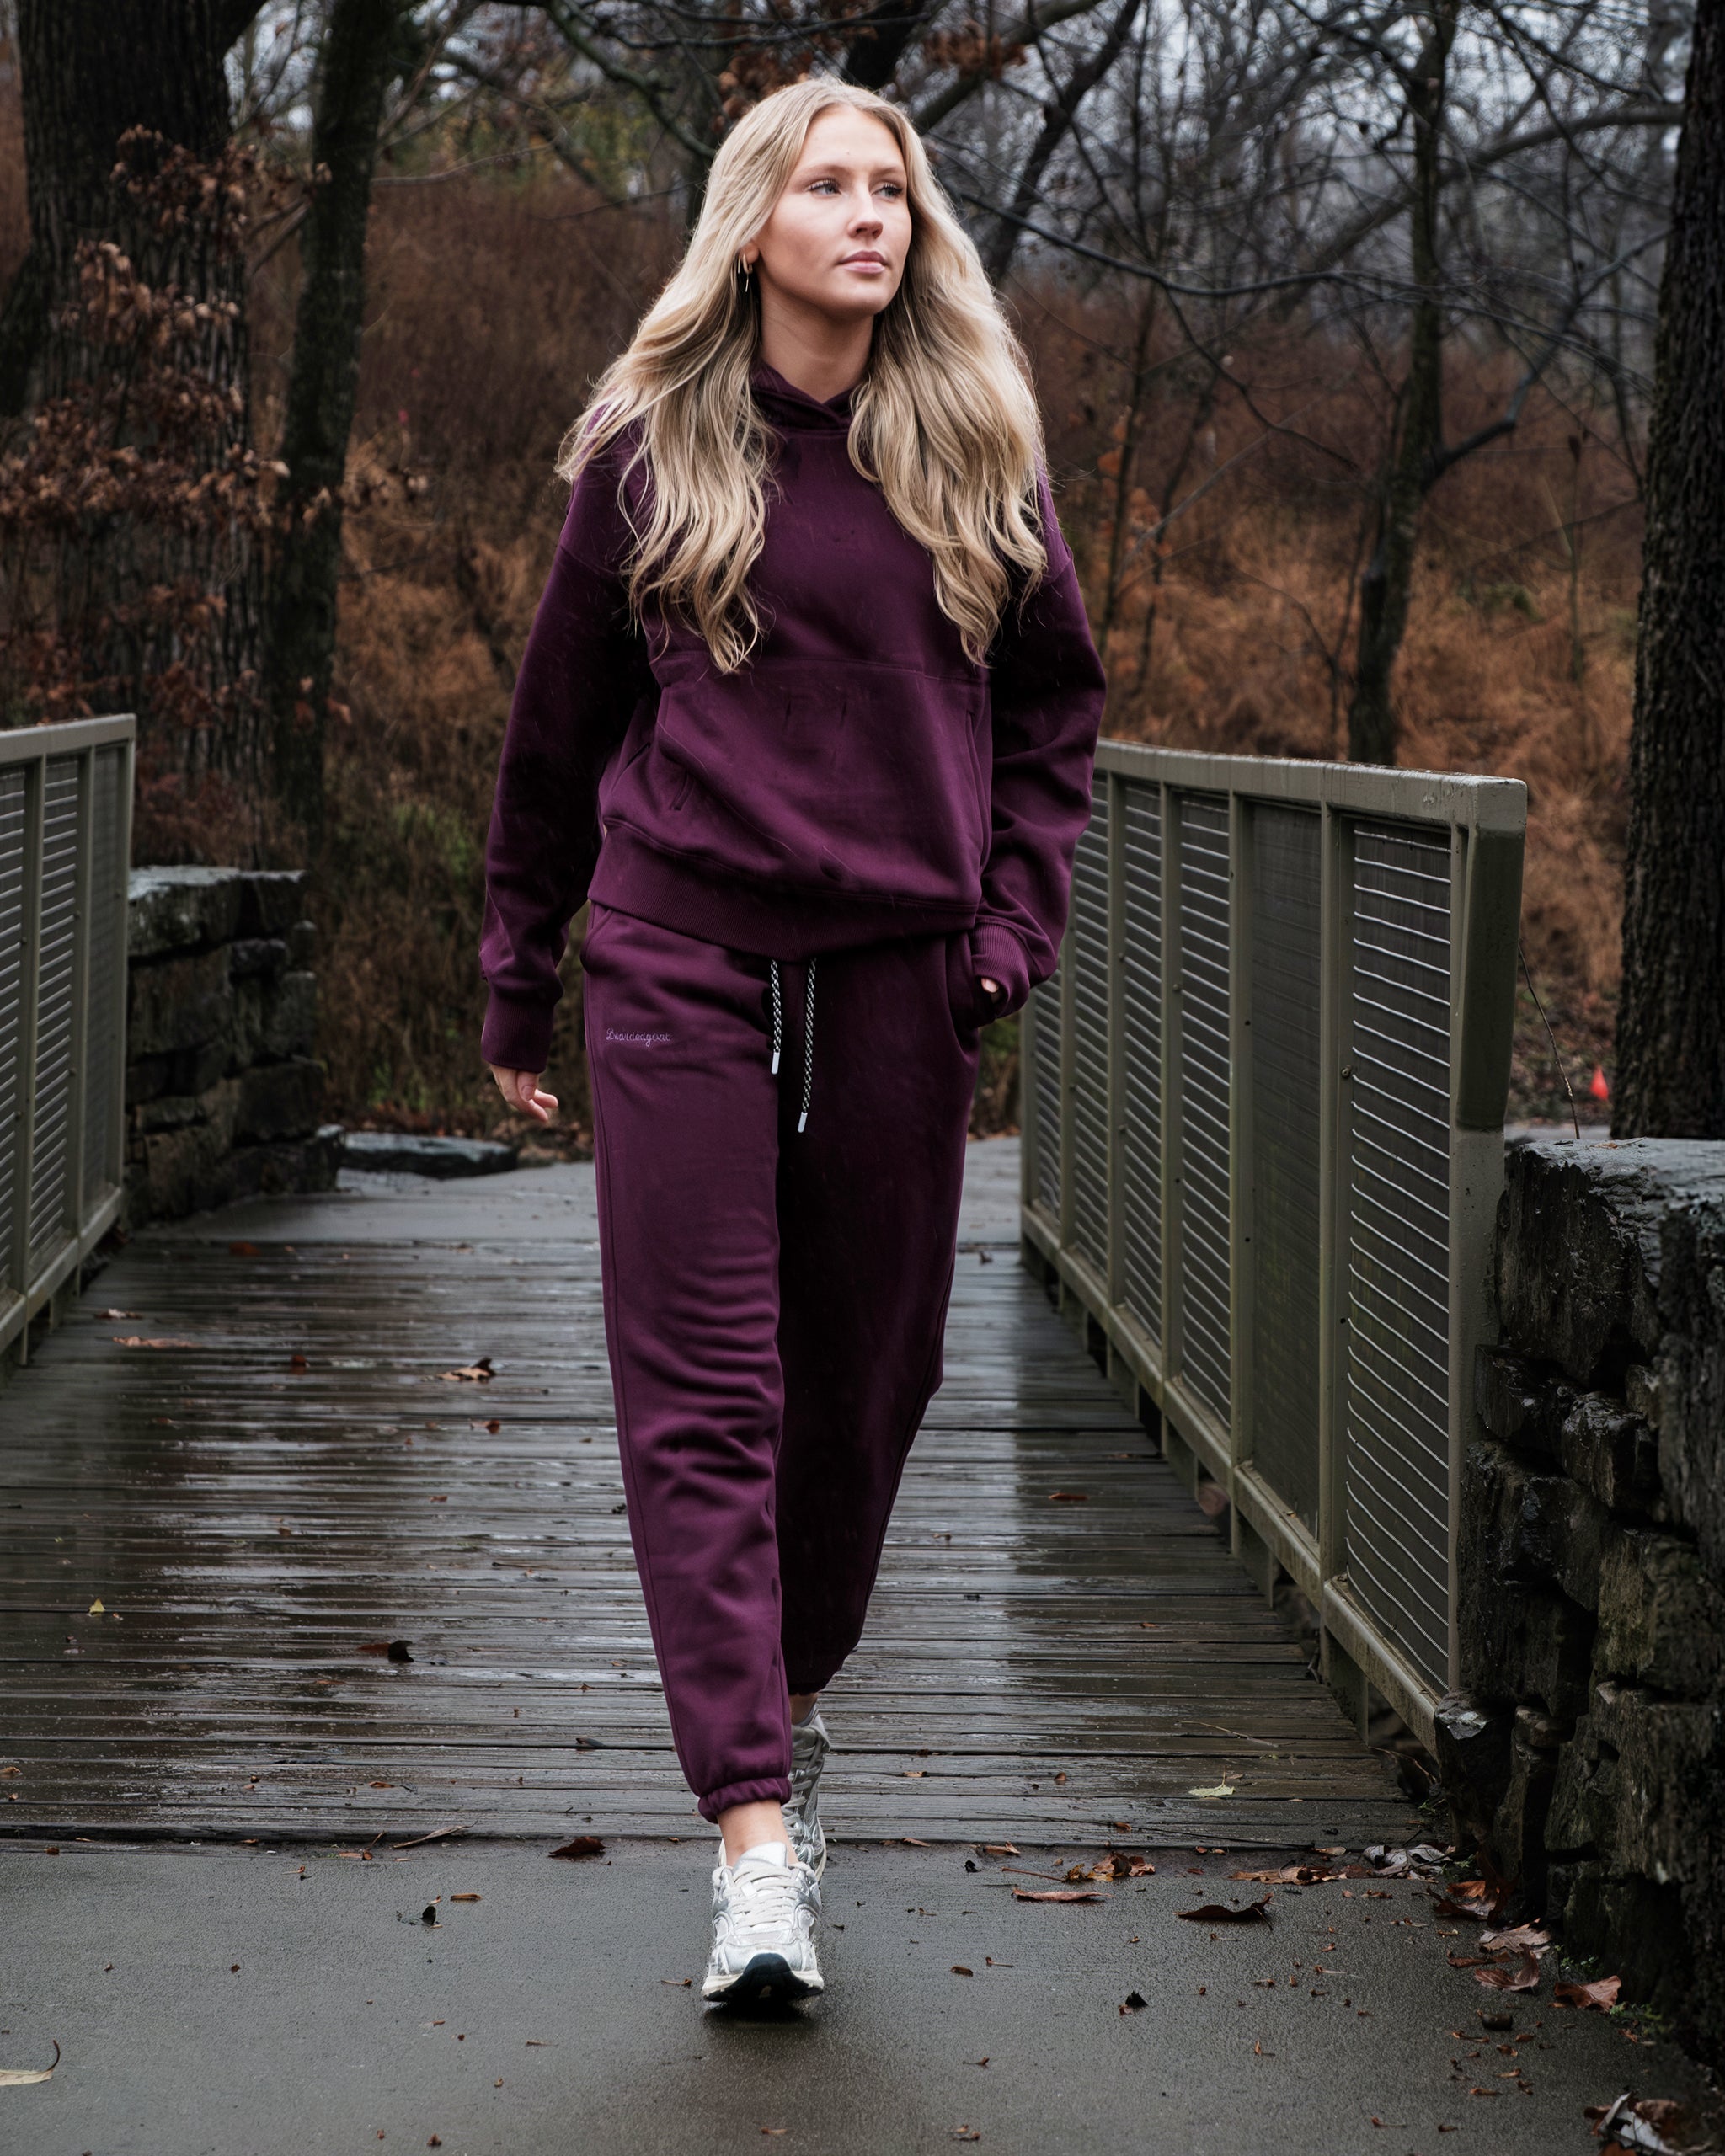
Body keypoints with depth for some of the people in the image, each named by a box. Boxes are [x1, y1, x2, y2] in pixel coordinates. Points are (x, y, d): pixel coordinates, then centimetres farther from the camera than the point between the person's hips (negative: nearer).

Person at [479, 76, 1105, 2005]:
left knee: (861, 1384, 8)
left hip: (896, 976, 2)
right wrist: (518, 975, 14)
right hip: (680, 967, -2)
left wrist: (1014, 921, 5)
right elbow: (558, 726, 12)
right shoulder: (644, 454, 4)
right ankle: (757, 1840, -12)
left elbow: (1052, 704, 16)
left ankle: (785, 1700, 32)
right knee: (698, 1392, -9)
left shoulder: (973, 454, 7)